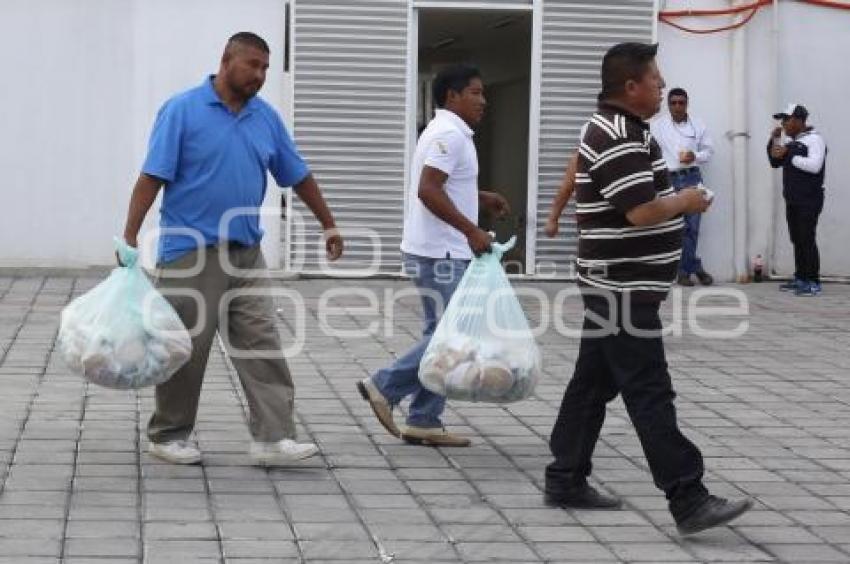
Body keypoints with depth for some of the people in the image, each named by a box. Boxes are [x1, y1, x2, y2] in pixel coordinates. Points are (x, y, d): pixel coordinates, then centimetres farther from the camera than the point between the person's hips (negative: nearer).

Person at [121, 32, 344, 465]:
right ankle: (168, 436, 18)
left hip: (246, 254, 5)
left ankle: (272, 437, -4)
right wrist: (129, 237, -17)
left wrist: (328, 225, 22)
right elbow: (152, 177, -11)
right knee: (185, 349, 4)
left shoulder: (267, 118, 8)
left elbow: (298, 176, 18)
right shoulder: (182, 111, -7)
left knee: (262, 344, -3)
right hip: (192, 254, -5)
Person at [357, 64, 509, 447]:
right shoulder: (448, 134, -15)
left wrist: (480, 198, 21)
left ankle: (424, 423, 11)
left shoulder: (449, 134, 18)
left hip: (445, 253, 11)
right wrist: (471, 230, -24)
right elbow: (428, 191, -25)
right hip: (439, 254, -11)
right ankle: (385, 387, -1)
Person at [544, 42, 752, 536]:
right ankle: (689, 500, -11)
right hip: (624, 289, -11)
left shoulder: (616, 130, 15)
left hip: (618, 287, 11)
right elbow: (643, 211, -26)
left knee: (593, 383, 14)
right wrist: (686, 202, -9)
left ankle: (566, 480, 20)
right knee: (651, 396, -10)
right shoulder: (619, 139, -19)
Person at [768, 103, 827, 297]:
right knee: (797, 240, 9)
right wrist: (775, 141, 8)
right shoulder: (792, 143, 16)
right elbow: (775, 163, 22)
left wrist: (789, 156, -19)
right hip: (792, 200, 8)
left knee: (807, 240, -10)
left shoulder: (814, 139, -9)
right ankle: (800, 279, 13)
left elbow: (814, 165, -22)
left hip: (809, 200, -8)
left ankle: (813, 283, -10)